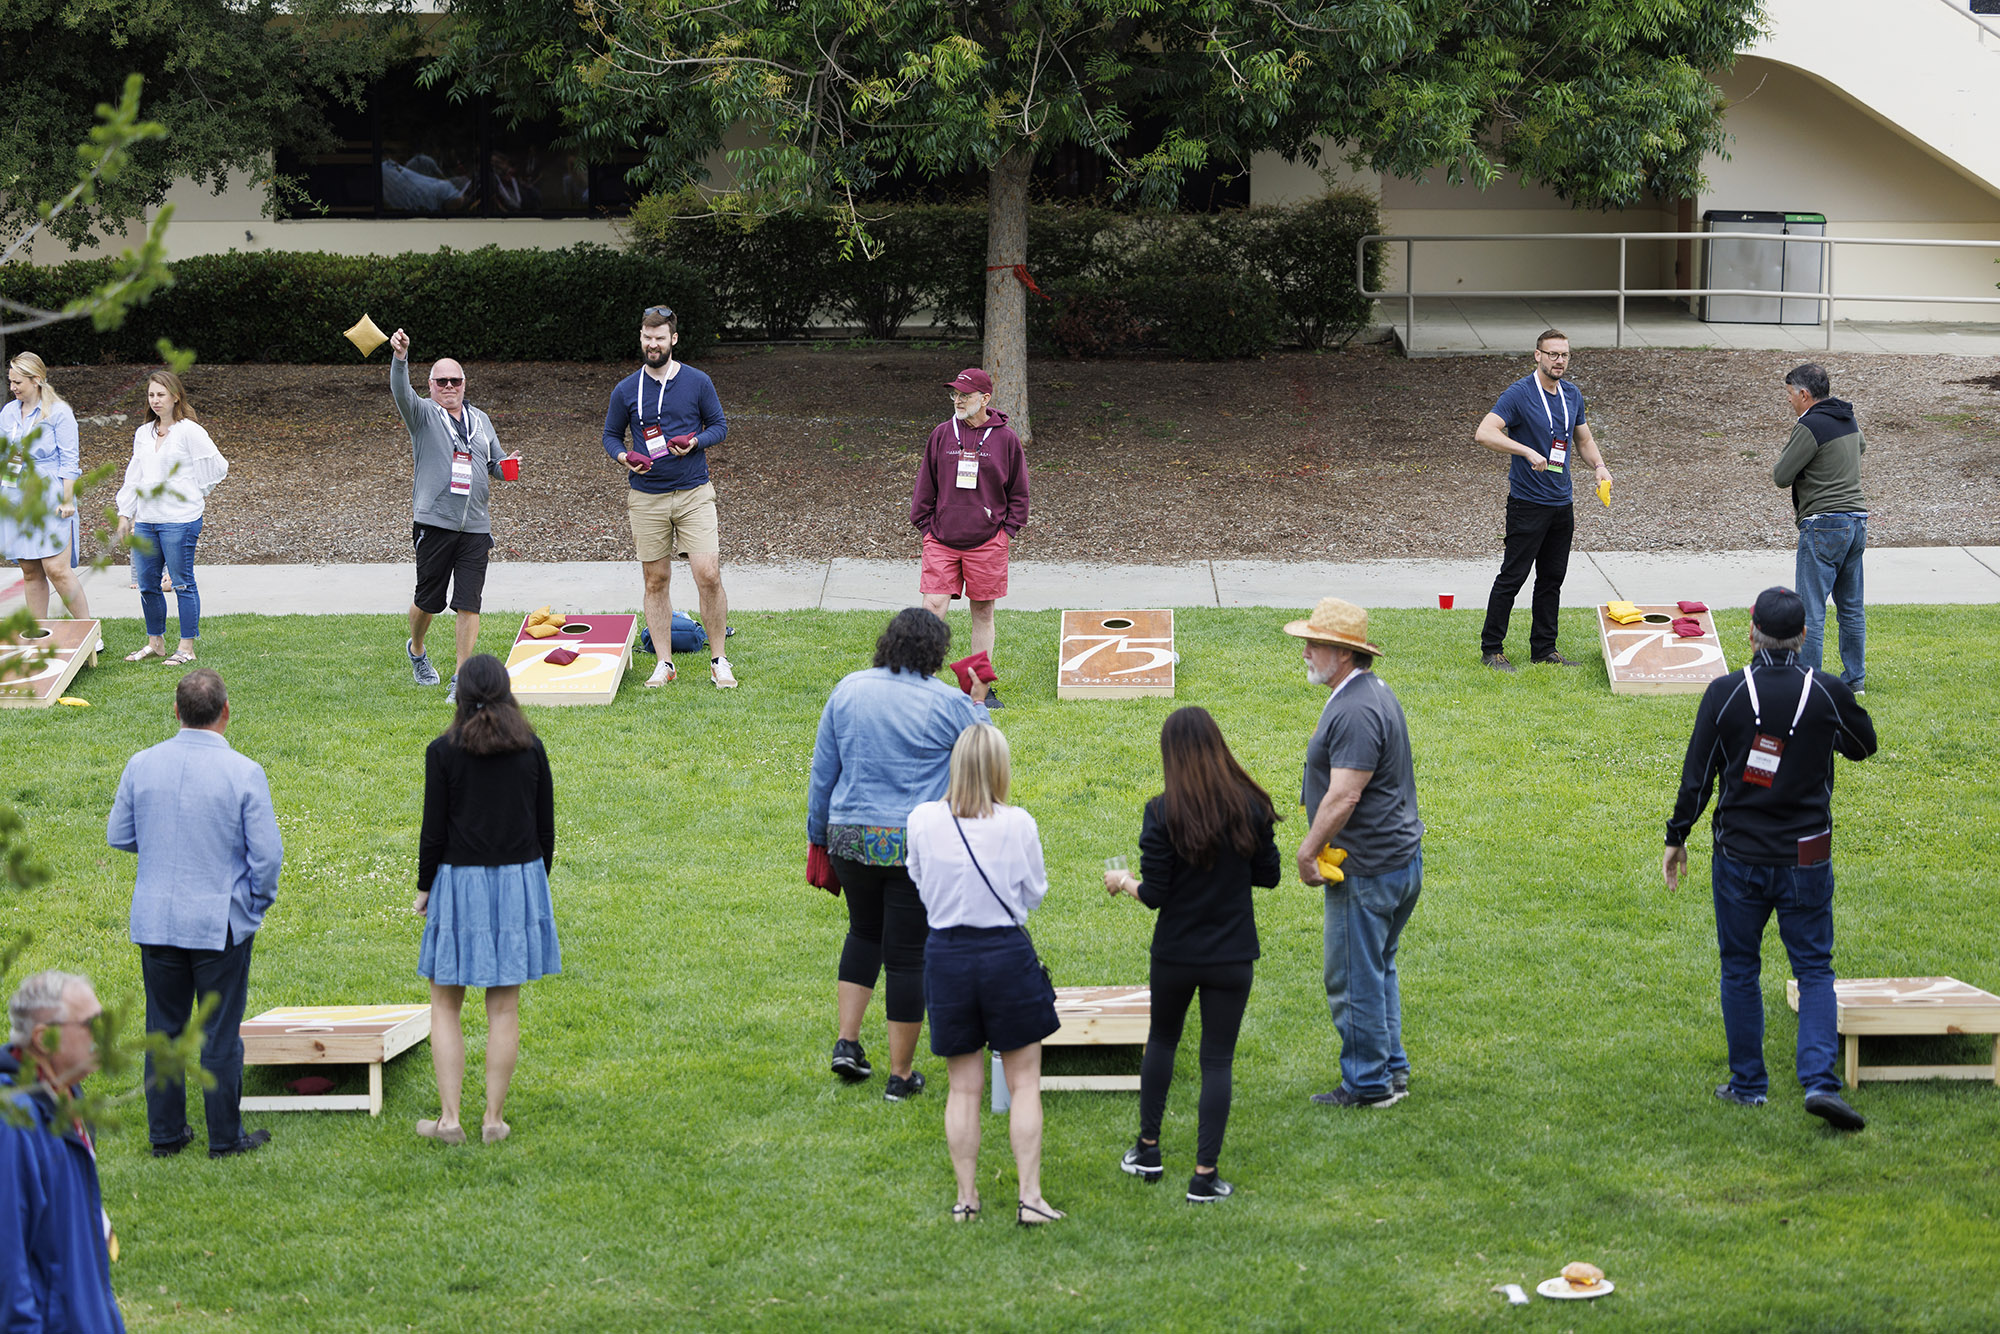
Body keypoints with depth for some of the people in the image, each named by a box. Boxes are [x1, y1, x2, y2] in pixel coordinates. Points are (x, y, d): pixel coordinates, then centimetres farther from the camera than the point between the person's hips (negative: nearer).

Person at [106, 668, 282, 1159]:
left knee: (163, 1029, 13)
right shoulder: (244, 773, -13)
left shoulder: (141, 765, -3)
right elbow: (267, 853, -11)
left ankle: (165, 1133, 20)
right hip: (221, 922, -3)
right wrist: (259, 901, 6)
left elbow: (118, 836, 7)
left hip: (155, 920, 3)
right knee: (220, 1034, 6)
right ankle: (225, 1137, 13)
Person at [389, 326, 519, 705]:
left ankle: (462, 678, 0)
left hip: (476, 527, 3)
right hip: (434, 523, -3)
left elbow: (495, 465, 24)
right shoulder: (424, 415, 3)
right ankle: (416, 650, 35)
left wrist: (506, 466, -1)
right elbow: (401, 392, -17)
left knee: (468, 604, -3)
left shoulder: (480, 420, 17)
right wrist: (400, 357, -35)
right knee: (428, 600, 6)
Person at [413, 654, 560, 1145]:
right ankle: (494, 1118, 9)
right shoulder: (530, 750, -1)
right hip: (520, 880, 2)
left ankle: (449, 1118, 4)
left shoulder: (444, 752, -8)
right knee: (504, 1008, 7)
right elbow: (545, 827, 4)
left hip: (460, 881, -2)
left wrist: (424, 887, 6)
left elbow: (434, 830, -7)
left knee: (445, 1006, 9)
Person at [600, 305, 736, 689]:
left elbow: (719, 426, 9)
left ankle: (718, 661, 2)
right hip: (646, 496, 2)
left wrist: (695, 442, -11)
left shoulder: (698, 382, 3)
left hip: (694, 494, -2)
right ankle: (664, 662, 14)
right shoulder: (626, 390, 6)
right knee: (655, 581, 5)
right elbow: (611, 435, 14)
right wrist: (624, 457, -7)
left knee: (708, 575, -10)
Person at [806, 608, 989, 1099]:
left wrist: (818, 837, 17)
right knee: (908, 954, 5)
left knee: (864, 931, 26)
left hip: (851, 837, 4)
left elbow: (822, 771, 8)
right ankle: (900, 1074, 11)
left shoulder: (848, 690, 3)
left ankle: (847, 1040, 15)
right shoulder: (948, 704, -7)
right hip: (917, 846, -4)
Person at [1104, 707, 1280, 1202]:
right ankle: (1204, 1175, 6)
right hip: (1233, 954, 1)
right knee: (1217, 1059, 7)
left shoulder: (1163, 813, -15)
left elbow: (1154, 895, -13)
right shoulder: (1249, 807, -8)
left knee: (1161, 1041, 23)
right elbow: (1268, 875, 2)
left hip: (1175, 954, -1)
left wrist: (1123, 882, 7)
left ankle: (1148, 1149, 31)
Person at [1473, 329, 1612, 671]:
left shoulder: (1573, 395, 10)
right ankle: (1491, 649, 3)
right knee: (1512, 577, -5)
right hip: (1527, 504, -7)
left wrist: (1599, 466, 2)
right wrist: (1527, 451, -31)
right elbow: (1484, 432, -22)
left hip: (1561, 502, 7)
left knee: (1552, 579, 11)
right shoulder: (1519, 394, -12)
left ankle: (1544, 649, 19)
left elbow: (1584, 439, 22)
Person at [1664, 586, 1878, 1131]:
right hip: (1805, 859, 0)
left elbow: (1697, 775, -4)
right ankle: (1820, 1080, -10)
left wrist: (1676, 838, 8)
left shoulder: (1725, 693, -10)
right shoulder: (1829, 693, -8)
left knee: (1740, 970, 14)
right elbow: (1863, 745, 12)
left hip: (1739, 856, 0)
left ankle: (1748, 1083, 19)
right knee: (1814, 969, 7)